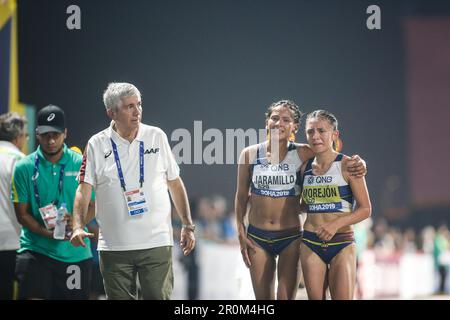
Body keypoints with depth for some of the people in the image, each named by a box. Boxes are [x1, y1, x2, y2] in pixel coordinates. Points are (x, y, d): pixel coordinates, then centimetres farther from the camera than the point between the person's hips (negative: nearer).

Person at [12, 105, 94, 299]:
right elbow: (21, 213, 1)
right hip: (34, 249, -1)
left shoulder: (81, 164, 3)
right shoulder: (24, 168, 1)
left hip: (75, 252, 2)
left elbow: (92, 206, 6)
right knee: (33, 297, -14)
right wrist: (45, 232, -17)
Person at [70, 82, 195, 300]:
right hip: (113, 247, 0)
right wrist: (78, 227, -18)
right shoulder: (97, 145, 1)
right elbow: (84, 189, -2)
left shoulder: (157, 137, 5)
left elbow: (175, 183, 12)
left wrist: (188, 225, 9)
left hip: (156, 243, 0)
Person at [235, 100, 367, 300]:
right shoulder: (250, 154, 0)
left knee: (287, 297, -2)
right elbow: (241, 195, 9)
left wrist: (358, 164, -19)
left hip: (290, 236, -2)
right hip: (257, 236, 2)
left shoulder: (302, 154, -5)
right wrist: (241, 232, 7)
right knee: (262, 298, 7)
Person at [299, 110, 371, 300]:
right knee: (315, 298, 3)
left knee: (342, 297, -9)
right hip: (310, 244, 4)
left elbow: (365, 209, -8)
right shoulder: (305, 168, 8)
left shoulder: (347, 166, -7)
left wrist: (336, 224, -19)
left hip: (341, 243, -4)